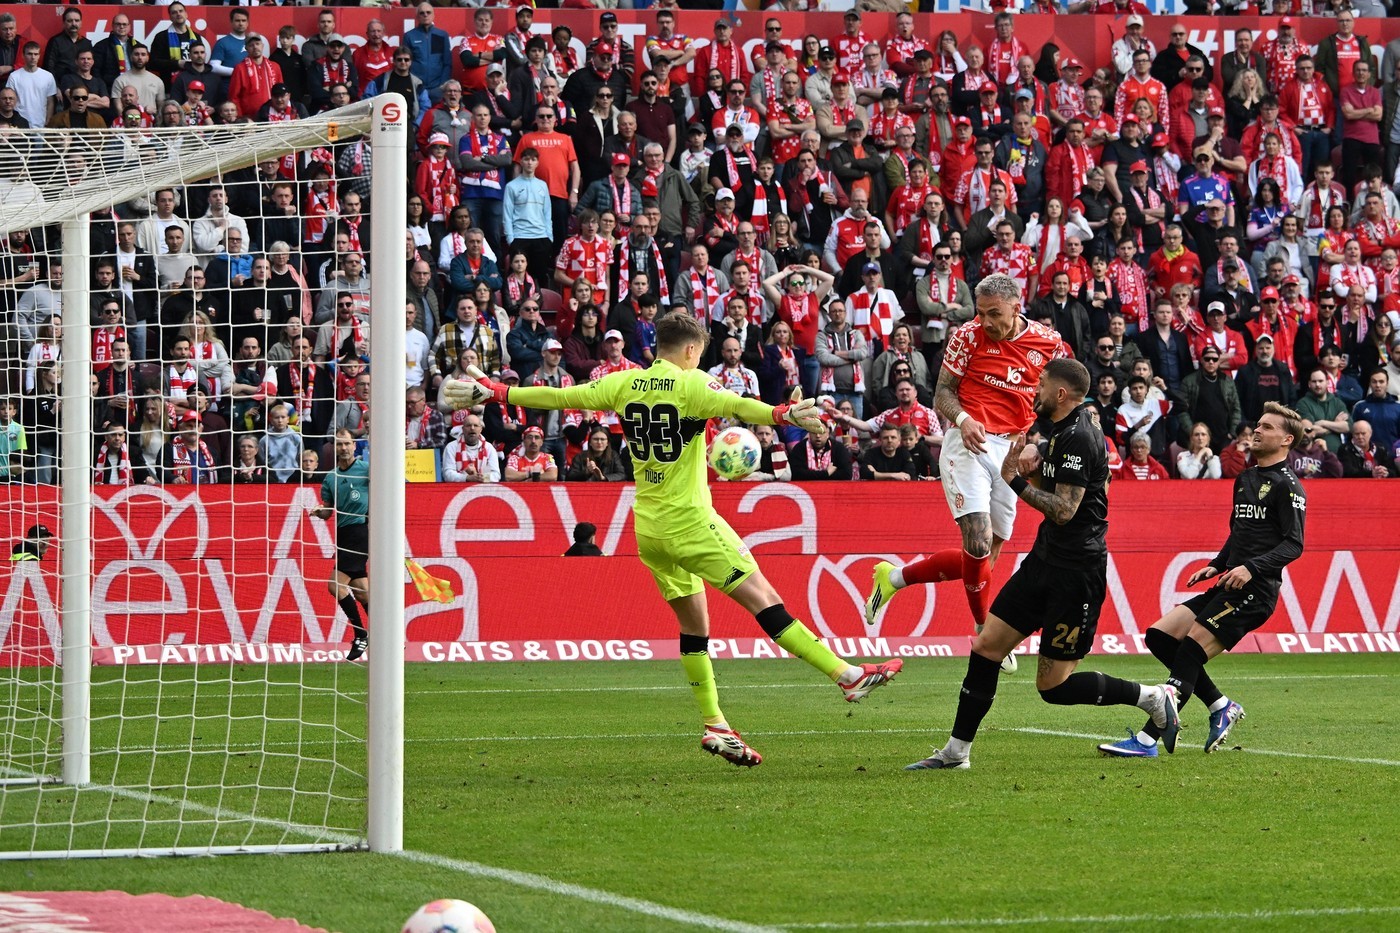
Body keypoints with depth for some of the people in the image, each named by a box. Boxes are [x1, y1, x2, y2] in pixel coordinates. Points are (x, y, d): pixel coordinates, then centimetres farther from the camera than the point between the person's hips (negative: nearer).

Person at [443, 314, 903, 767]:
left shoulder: (624, 384, 8)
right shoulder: (690, 385, -9)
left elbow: (560, 396, 10)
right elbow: (735, 405, -28)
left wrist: (494, 392, 19)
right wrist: (782, 415, -42)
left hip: (647, 526, 7)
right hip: (690, 522, -6)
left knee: (693, 624, 13)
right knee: (762, 598, -10)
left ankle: (714, 724, 11)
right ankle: (847, 675, -13)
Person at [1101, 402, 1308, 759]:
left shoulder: (1287, 485, -6)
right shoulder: (1245, 479, 21)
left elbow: (1294, 544, -14)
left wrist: (1252, 568, -25)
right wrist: (1215, 566, 14)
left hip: (1255, 590, -9)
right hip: (1228, 585, 9)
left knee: (1190, 650, -18)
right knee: (1159, 636, 1)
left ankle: (1149, 740, -20)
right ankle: (1221, 706, 6)